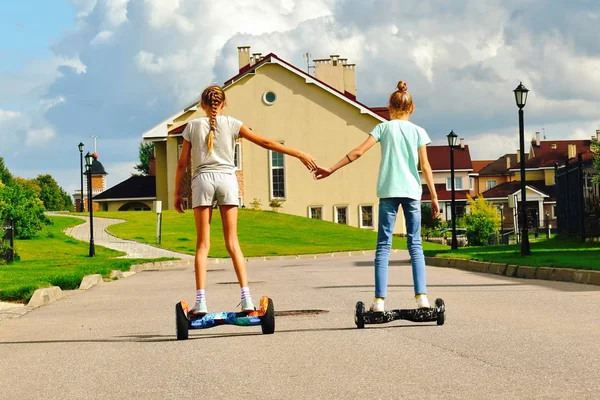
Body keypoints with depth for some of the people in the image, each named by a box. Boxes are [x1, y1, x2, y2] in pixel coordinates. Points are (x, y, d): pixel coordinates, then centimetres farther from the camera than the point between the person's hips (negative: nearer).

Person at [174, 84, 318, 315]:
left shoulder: (193, 126, 9)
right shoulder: (231, 124, 7)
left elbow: (182, 164, 7)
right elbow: (266, 143, 5)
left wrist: (177, 193, 17)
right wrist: (299, 155, 8)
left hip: (202, 179, 0)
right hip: (226, 179, 0)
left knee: (203, 244, 1)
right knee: (232, 243, 3)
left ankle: (200, 302, -9)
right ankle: (246, 299, -5)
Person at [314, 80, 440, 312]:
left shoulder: (384, 128, 5)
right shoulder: (419, 132, 6)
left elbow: (358, 152, -2)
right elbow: (425, 166, 1)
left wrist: (332, 169, 2)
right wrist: (434, 197, 4)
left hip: (388, 191, -1)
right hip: (412, 192, 1)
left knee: (384, 245, 0)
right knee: (415, 244, 5)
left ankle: (380, 299, -8)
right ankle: (421, 296, -6)